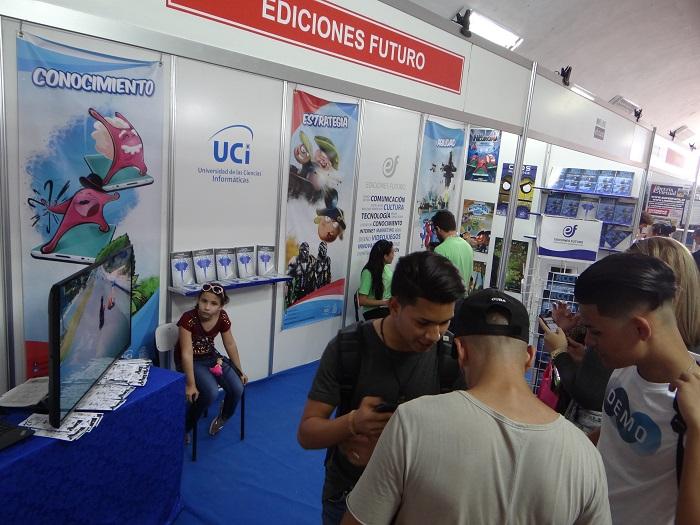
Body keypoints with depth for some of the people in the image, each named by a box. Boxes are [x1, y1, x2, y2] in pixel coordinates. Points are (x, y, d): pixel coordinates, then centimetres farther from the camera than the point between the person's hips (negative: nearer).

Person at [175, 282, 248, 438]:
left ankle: (223, 417, 21)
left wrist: (240, 371, 6)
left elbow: (230, 345, -1)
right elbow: (187, 353, -27)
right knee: (211, 392, -27)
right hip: (191, 361, -4)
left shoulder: (222, 317, -14)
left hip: (211, 356, 5)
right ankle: (184, 428, 0)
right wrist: (190, 384, -27)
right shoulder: (188, 319, -28)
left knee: (237, 389, -13)